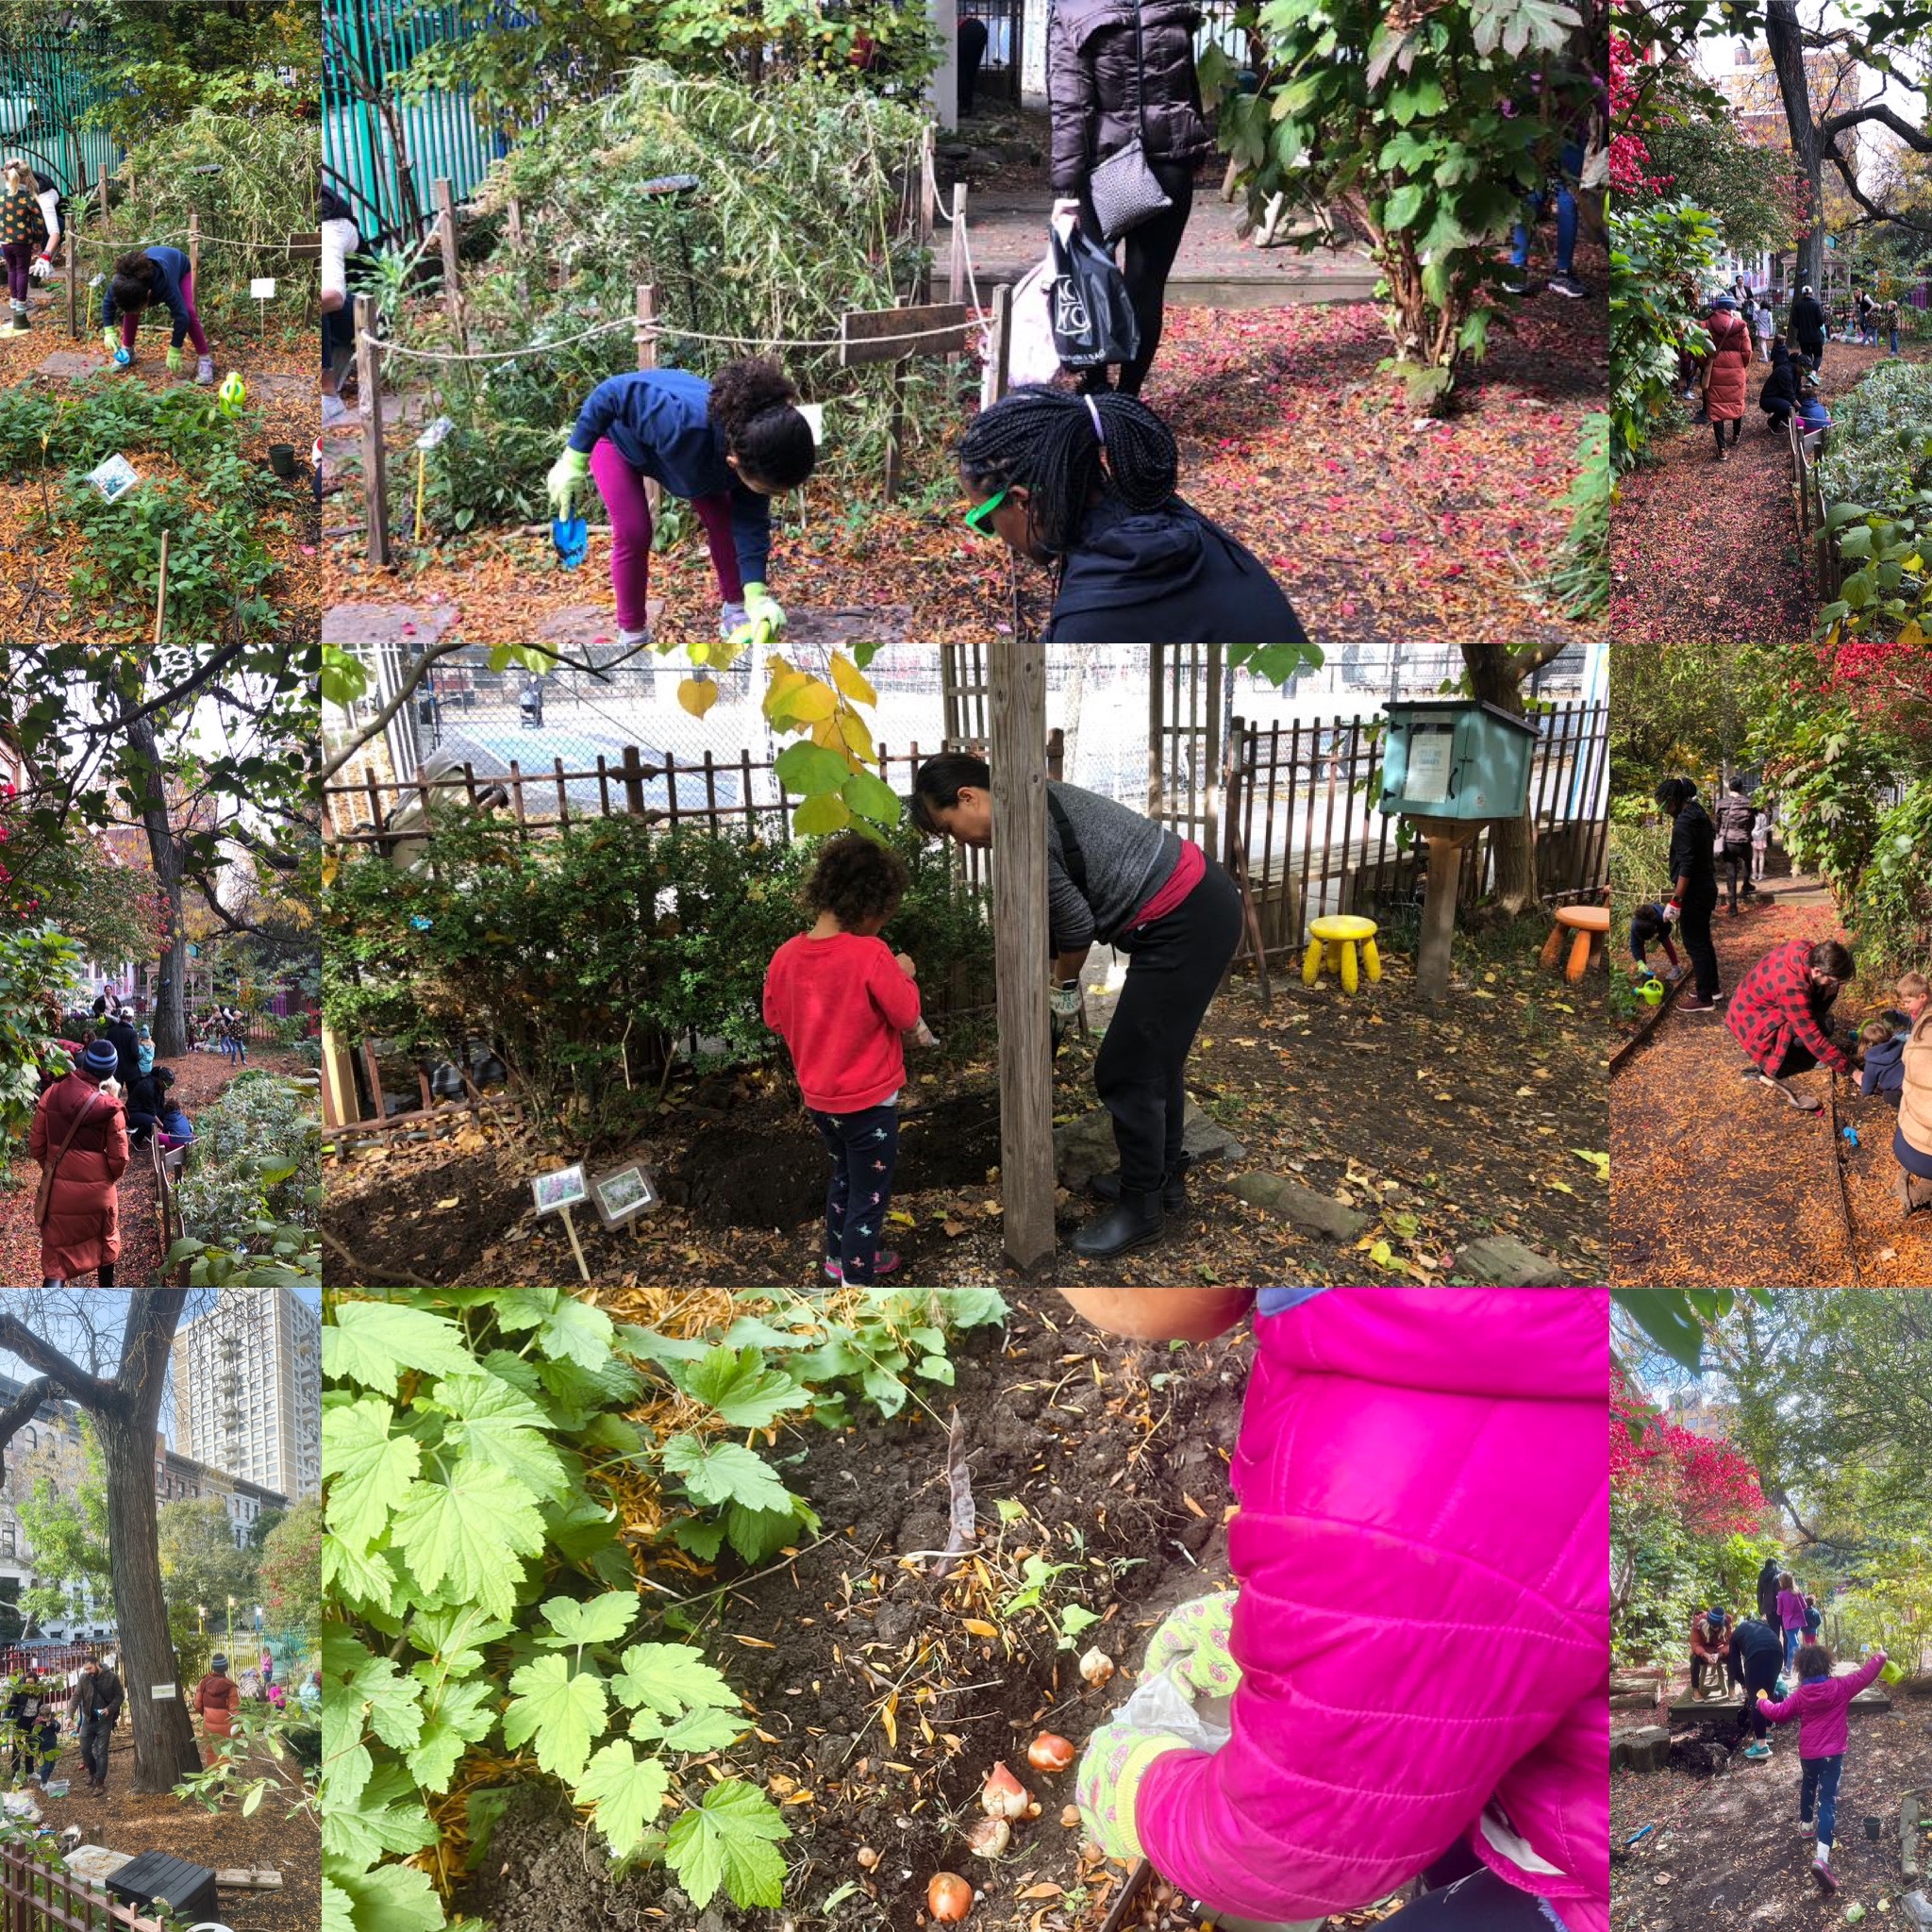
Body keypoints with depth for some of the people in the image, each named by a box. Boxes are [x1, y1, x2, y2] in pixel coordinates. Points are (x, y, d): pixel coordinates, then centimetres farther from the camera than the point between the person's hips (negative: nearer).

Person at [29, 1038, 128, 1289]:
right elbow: (119, 1158, -12)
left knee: (57, 1253, 8)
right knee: (105, 1240, 24)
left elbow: (36, 1145, -2)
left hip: (58, 1187, 1)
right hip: (97, 1188, -1)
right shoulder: (110, 1108, -16)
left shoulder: (52, 1094, -9)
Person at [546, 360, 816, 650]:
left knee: (723, 520, -3)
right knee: (633, 534, -15)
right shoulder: (682, 422, -50)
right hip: (618, 434, -5)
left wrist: (756, 594, -34)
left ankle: (735, 612, 16)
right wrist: (573, 462, -30)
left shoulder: (756, 452, -30)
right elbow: (614, 392, -37)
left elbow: (751, 525, -21)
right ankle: (633, 637, 1)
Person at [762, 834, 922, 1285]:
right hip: (870, 1100, -6)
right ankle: (855, 1278, 16)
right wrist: (904, 976, 0)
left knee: (843, 1175, 28)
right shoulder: (871, 955, -25)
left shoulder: (785, 956, -7)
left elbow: (774, 1020, 6)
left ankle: (841, 1256, 43)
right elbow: (906, 1015, -16)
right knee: (870, 1194, 9)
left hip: (818, 1097, 7)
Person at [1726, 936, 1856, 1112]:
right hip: (1751, 1021, -9)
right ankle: (1769, 1070, -10)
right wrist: (1850, 1070, -25)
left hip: (1768, 1002, 9)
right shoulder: (1792, 988, -38)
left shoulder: (1804, 949, -17)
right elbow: (1814, 1039, -31)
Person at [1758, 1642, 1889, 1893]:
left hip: (1807, 1753, 2)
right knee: (1828, 1800, -8)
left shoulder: (1800, 1695, -3)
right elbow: (1865, 1674, 0)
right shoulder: (1840, 1687, -8)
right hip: (1832, 1753, -2)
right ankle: (1822, 1856, -23)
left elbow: (1778, 1714, 3)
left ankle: (1805, 1823, 53)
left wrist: (1762, 1701, 24)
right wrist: (1879, 1657, 18)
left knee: (1808, 1786, 32)